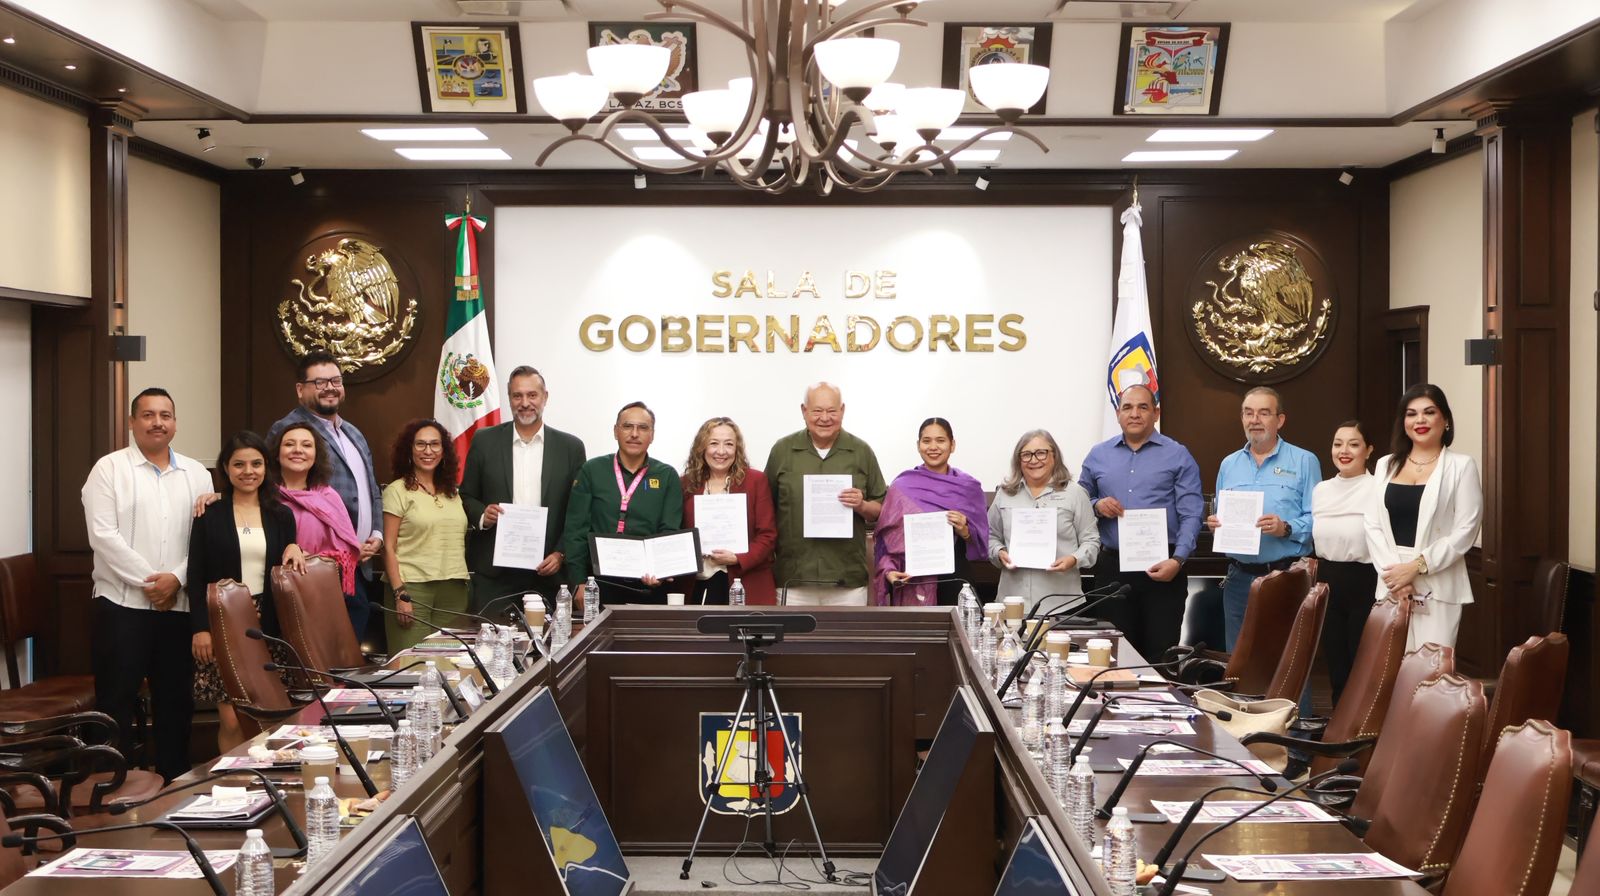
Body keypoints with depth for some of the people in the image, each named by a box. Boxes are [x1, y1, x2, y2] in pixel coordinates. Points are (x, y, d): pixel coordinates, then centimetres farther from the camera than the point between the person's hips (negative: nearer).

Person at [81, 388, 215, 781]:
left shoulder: (196, 473, 10)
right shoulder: (110, 468, -1)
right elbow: (103, 534, -10)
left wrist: (177, 578, -11)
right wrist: (147, 580, -13)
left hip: (180, 607, 4)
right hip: (122, 604, -3)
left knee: (176, 700, 10)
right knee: (116, 701, 0)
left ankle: (174, 782, 19)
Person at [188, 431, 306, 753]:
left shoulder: (281, 515, 11)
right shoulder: (210, 516, 2)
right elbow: (196, 576, -1)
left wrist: (294, 550, -4)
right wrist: (200, 628, -9)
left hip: (270, 626, 3)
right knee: (232, 720, -8)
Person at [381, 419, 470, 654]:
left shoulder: (452, 492, 17)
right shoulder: (397, 491, 0)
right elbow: (389, 548, -5)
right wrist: (400, 595, -12)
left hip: (453, 589, 5)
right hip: (412, 586, -5)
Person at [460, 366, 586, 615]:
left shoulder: (570, 447, 6)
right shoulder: (485, 441, 7)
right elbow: (466, 496, 11)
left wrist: (561, 554, -5)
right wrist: (482, 515, -10)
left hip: (548, 570, 0)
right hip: (494, 571, 0)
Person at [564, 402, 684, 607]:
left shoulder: (667, 477, 7)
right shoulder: (591, 471, 6)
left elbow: (669, 532, 0)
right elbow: (576, 529, 2)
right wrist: (579, 582, -5)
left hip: (649, 585, 0)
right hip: (599, 582, 0)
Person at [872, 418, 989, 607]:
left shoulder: (969, 487, 8)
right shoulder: (901, 487, 3)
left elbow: (982, 543, 9)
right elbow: (885, 537, 2)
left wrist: (965, 532, -10)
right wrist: (888, 570, -13)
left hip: (954, 582, 1)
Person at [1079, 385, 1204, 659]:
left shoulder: (1178, 456, 3)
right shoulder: (1098, 456, 12)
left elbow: (1191, 515, -3)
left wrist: (1178, 560, -15)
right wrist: (1097, 506, -5)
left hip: (1162, 569, -2)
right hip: (1112, 567, 2)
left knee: (1161, 654, -2)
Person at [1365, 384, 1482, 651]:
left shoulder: (1461, 465, 0)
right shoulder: (1386, 465, 13)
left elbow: (1465, 531, -6)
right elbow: (1372, 525, 8)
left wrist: (1417, 566, -13)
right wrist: (1390, 570, -7)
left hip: (1437, 585, -4)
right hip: (1390, 583, 4)